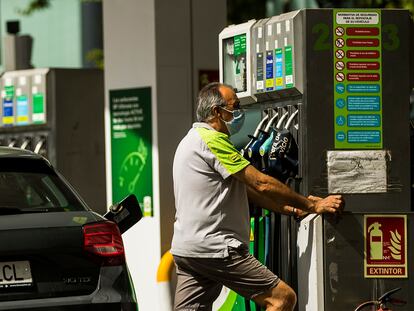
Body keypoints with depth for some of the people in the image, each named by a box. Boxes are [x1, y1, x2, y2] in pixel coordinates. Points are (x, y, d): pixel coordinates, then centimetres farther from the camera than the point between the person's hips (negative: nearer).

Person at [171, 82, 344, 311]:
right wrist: (312, 206, -5)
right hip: (215, 248, -10)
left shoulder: (193, 139, 23)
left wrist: (291, 209, 15)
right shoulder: (213, 140, -11)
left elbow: (247, 189, 22)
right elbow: (261, 184, -13)